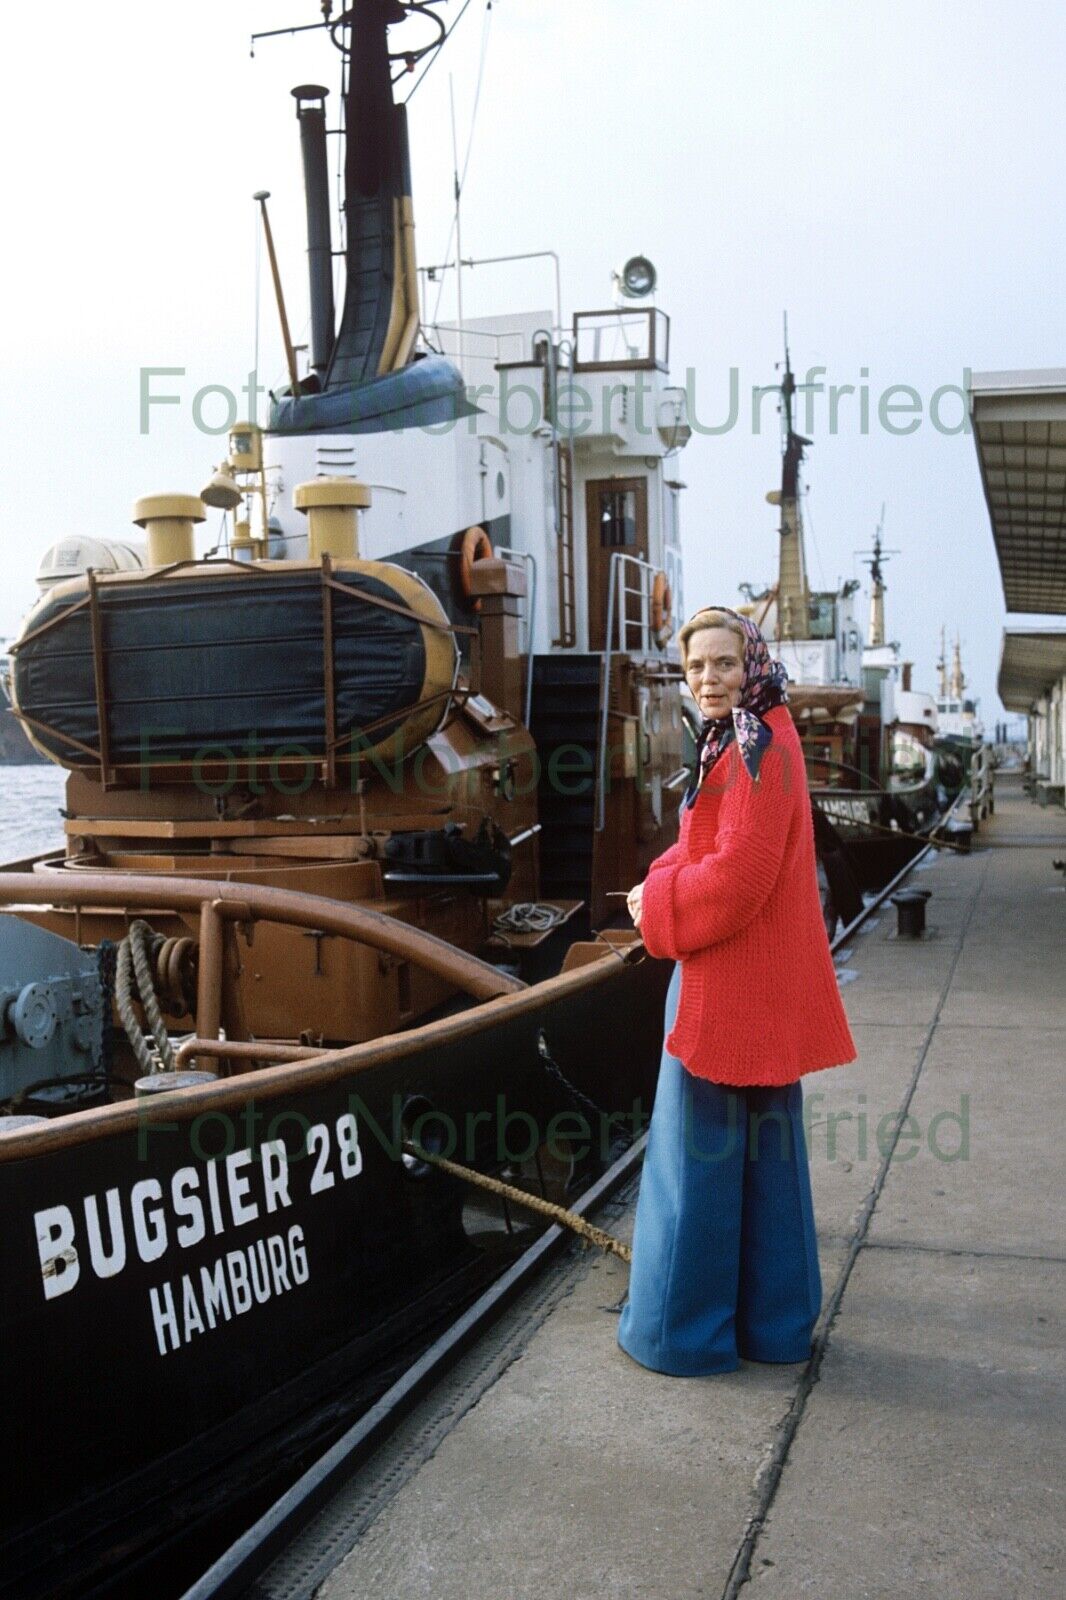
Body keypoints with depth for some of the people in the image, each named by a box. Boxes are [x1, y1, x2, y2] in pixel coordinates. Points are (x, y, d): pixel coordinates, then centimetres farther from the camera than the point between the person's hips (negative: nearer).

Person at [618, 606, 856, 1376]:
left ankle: (687, 1327, 16)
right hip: (753, 978, 10)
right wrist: (662, 889, 2)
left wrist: (656, 904, -10)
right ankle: (771, 1314, 32)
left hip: (736, 985, -10)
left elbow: (738, 873, -24)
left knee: (704, 1149, 2)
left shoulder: (757, 751, -18)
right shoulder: (747, 742, 13)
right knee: (759, 1146, 18)